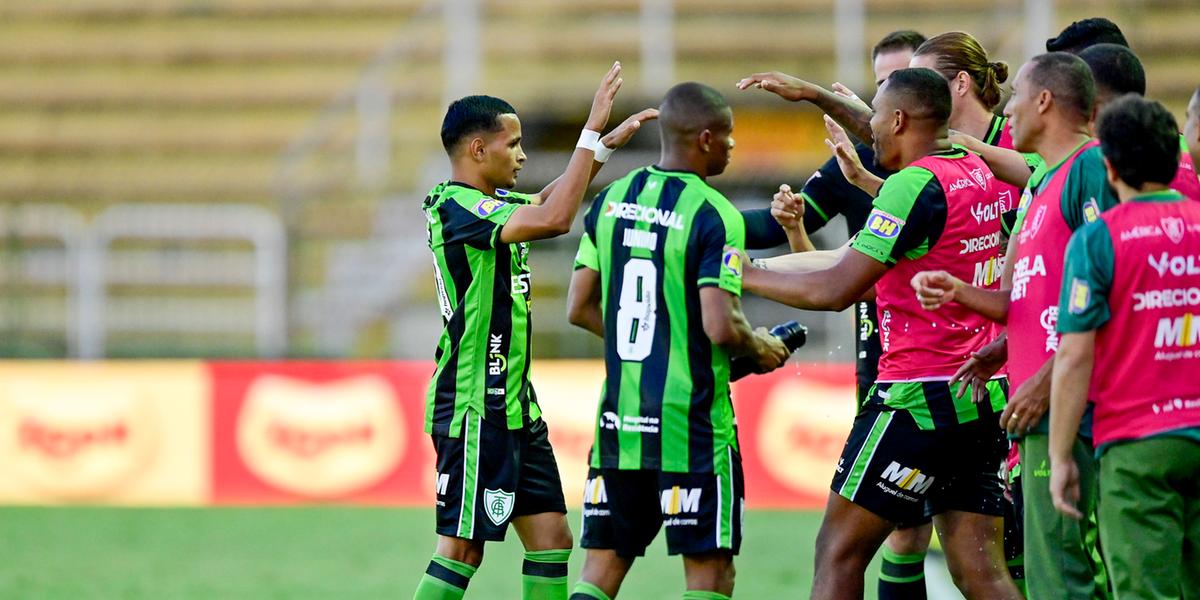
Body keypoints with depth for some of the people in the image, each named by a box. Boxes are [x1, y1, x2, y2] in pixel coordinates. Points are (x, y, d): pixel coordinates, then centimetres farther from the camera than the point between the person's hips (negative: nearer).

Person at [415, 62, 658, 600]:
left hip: (514, 404, 10)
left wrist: (607, 145, 24)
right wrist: (592, 131, -23)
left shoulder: (488, 205, 12)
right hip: (474, 409, -10)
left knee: (552, 539, 8)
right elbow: (553, 219, -28)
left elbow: (548, 202, 33)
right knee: (462, 547, -8)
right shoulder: (455, 208, -16)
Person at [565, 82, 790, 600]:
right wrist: (760, 349, 1)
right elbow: (720, 326, -20)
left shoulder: (611, 200, 8)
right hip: (691, 422, -6)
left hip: (618, 417, 6)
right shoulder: (714, 215, -12)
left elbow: (579, 309, 11)